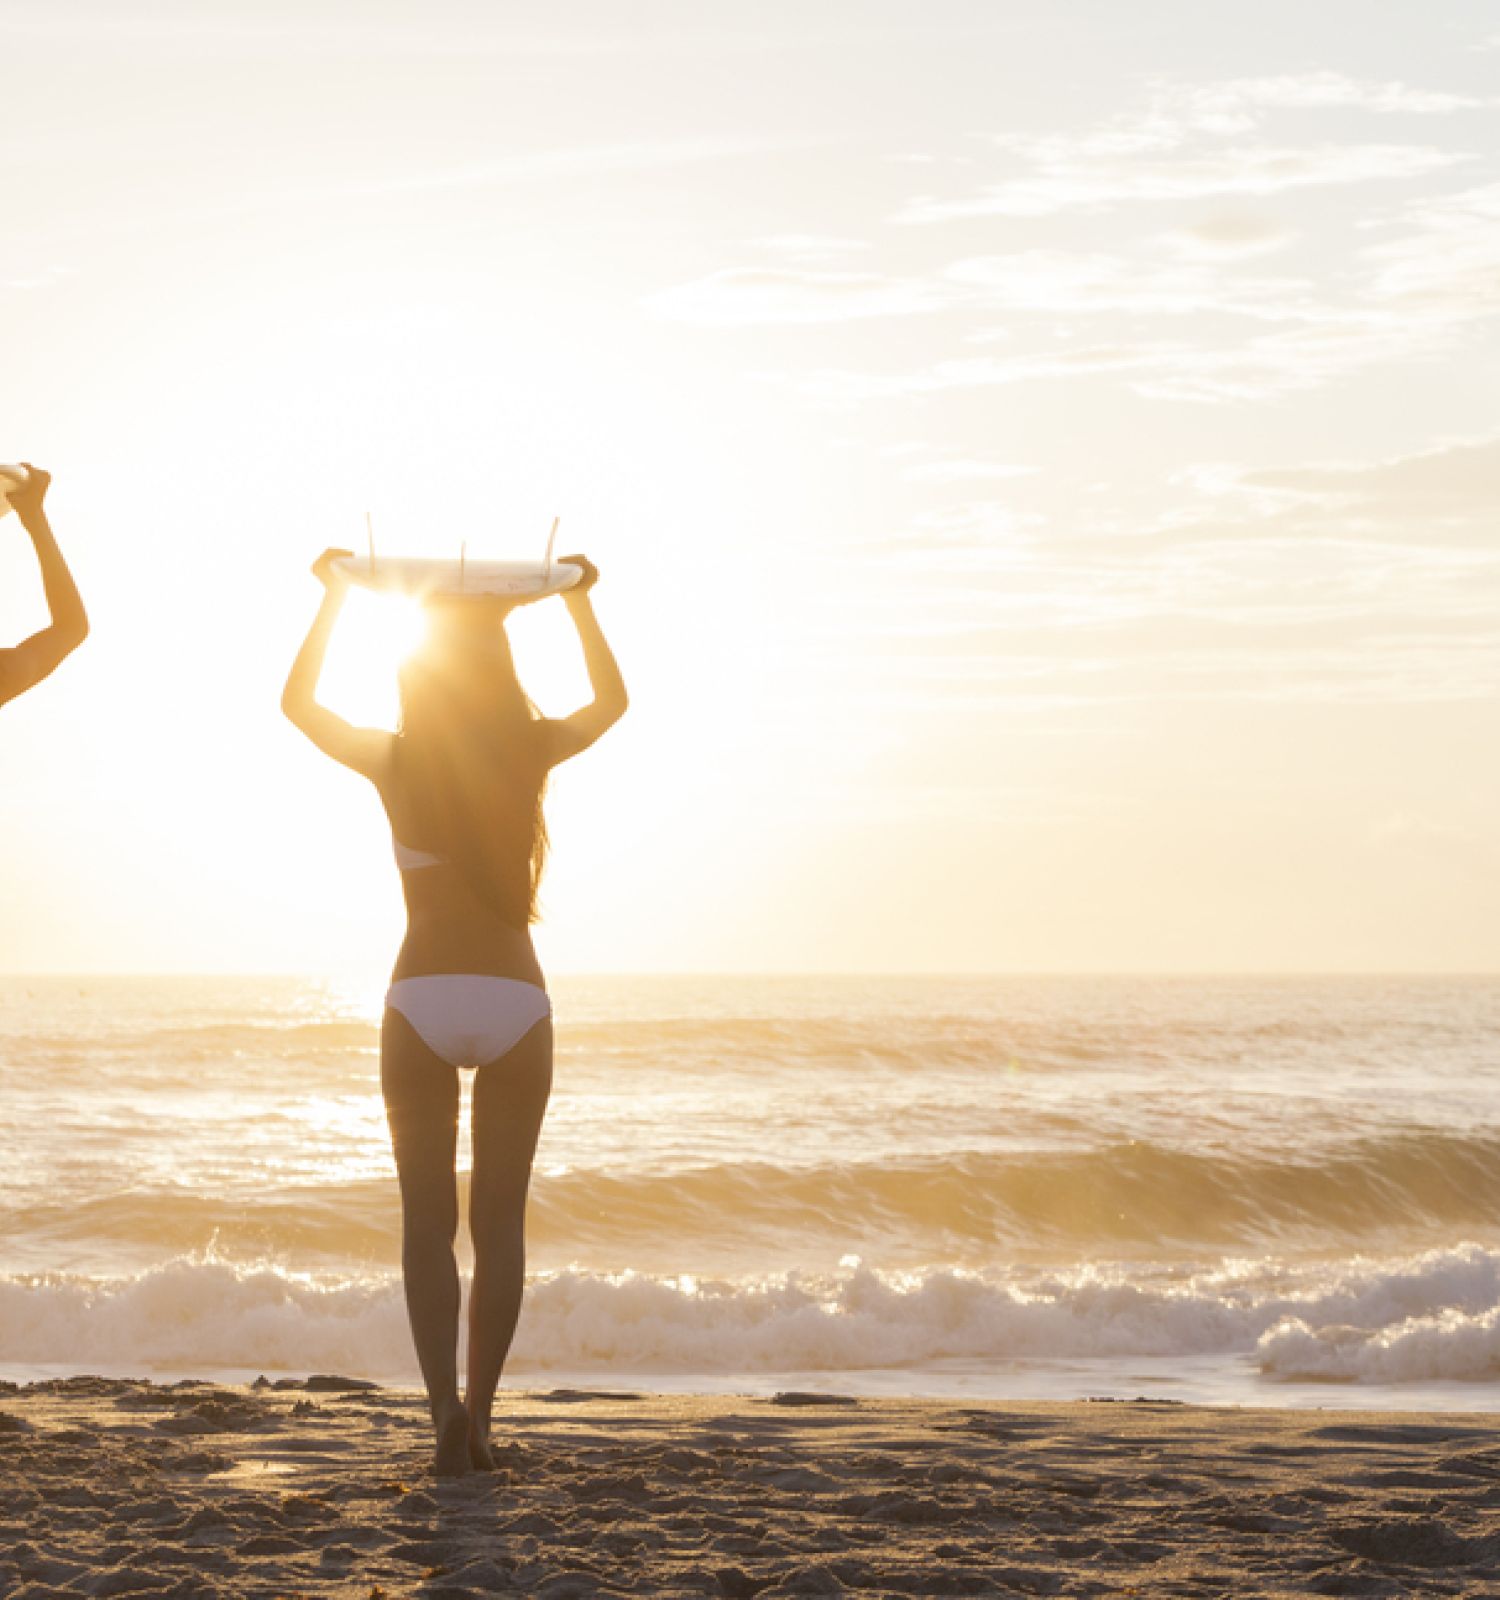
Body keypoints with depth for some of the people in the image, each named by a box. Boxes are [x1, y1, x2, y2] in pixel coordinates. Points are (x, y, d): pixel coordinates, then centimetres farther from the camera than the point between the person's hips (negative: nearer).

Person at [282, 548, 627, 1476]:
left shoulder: (395, 762, -3)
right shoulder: (529, 756, -2)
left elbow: (298, 702, 16)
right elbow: (612, 702, 20)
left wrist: (335, 597, 19)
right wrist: (579, 601, 25)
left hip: (423, 1002, -1)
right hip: (517, 1001, 1)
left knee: (428, 1220, 3)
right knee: (500, 1219, 10)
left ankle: (444, 1404, -15)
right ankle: (479, 1413, 8)